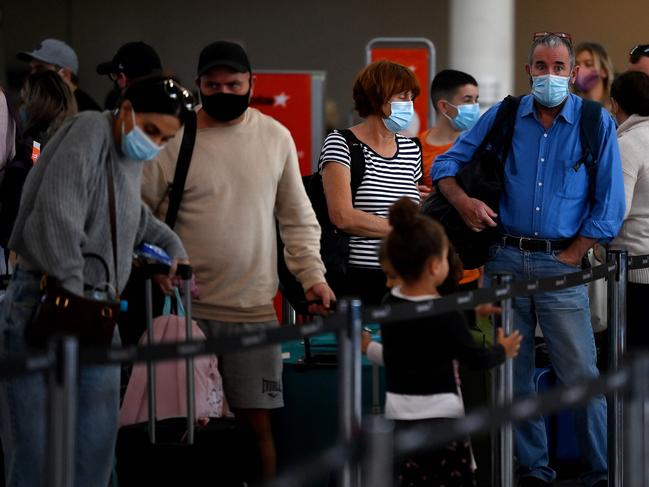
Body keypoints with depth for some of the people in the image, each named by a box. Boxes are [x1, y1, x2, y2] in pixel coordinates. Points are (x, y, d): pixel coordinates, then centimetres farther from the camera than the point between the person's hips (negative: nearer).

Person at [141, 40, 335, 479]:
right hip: (186, 307, -2)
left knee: (258, 421, 2)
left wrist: (312, 275, 5)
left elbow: (297, 216, 14)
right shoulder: (174, 137, -3)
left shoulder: (276, 137, 7)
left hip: (255, 308, 2)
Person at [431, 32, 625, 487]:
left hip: (561, 262, -3)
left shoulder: (596, 124, -1)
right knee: (514, 375, 7)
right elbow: (446, 163, 13)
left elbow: (609, 206, -1)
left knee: (581, 376, -8)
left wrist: (569, 258, -6)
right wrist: (462, 200, -7)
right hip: (506, 258, 3)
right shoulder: (503, 118, 6)